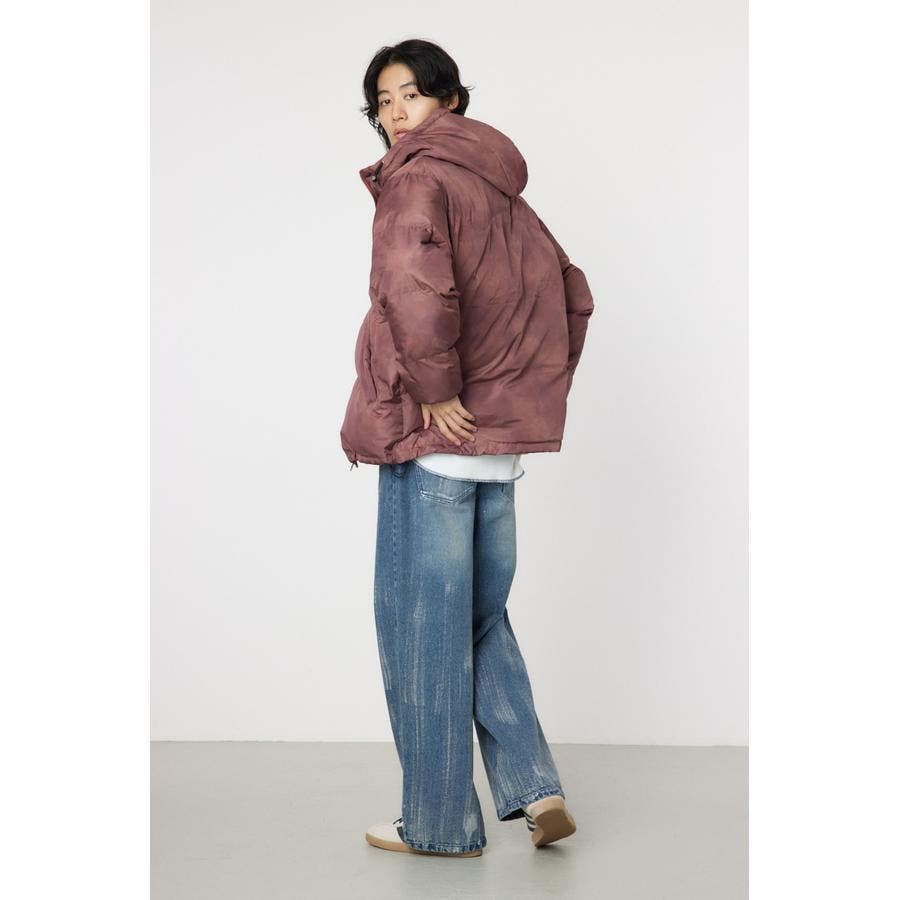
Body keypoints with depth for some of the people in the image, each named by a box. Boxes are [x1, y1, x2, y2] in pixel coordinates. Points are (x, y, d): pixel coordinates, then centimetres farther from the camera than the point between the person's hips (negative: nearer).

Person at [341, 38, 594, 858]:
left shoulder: (416, 179, -10)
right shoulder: (500, 189, 15)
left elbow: (417, 284, -31)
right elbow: (570, 295, 22)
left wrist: (435, 389, -20)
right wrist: (539, 390, 21)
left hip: (434, 438, -8)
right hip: (500, 442, 8)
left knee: (423, 626, 2)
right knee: (481, 616, 18)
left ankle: (439, 823, 12)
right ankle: (534, 787, 13)